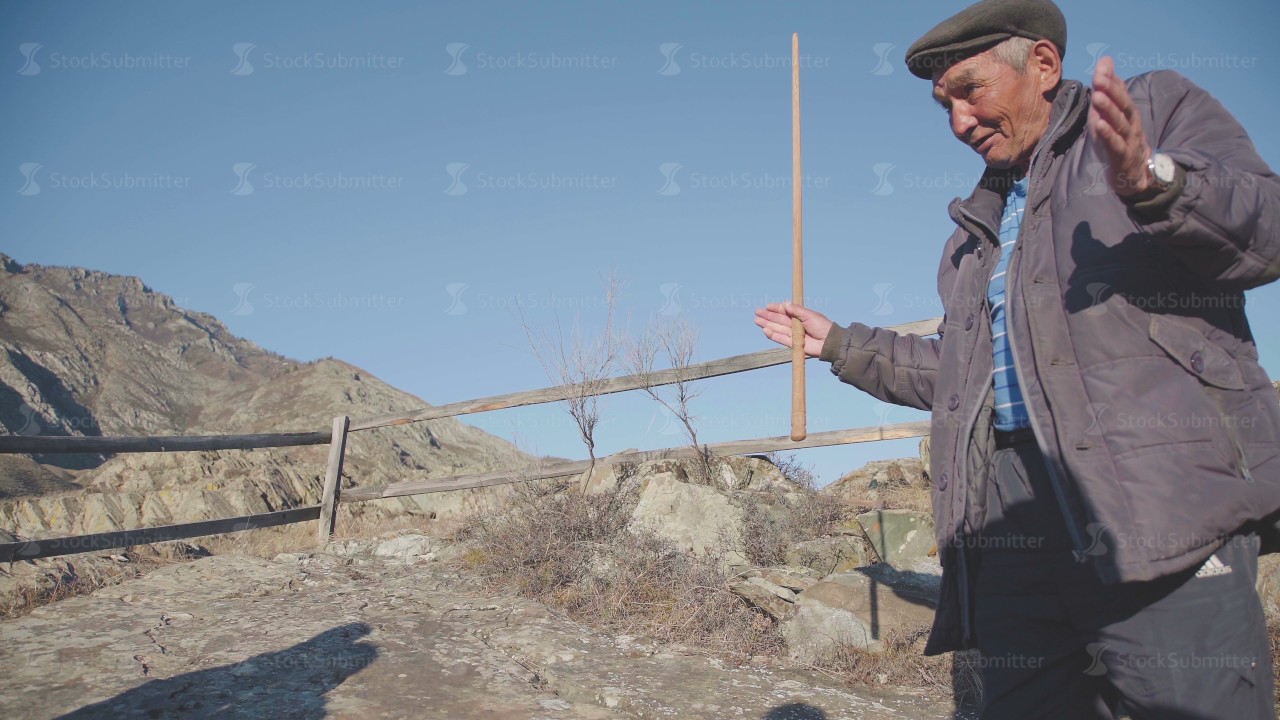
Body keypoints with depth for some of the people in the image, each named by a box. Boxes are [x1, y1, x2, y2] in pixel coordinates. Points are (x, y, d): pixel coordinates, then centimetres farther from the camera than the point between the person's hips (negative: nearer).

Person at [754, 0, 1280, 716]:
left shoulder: (1161, 109, 12)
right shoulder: (978, 227, 29)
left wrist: (1157, 181, -24)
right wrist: (839, 344, 30)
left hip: (1158, 499, -6)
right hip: (1009, 506, 6)